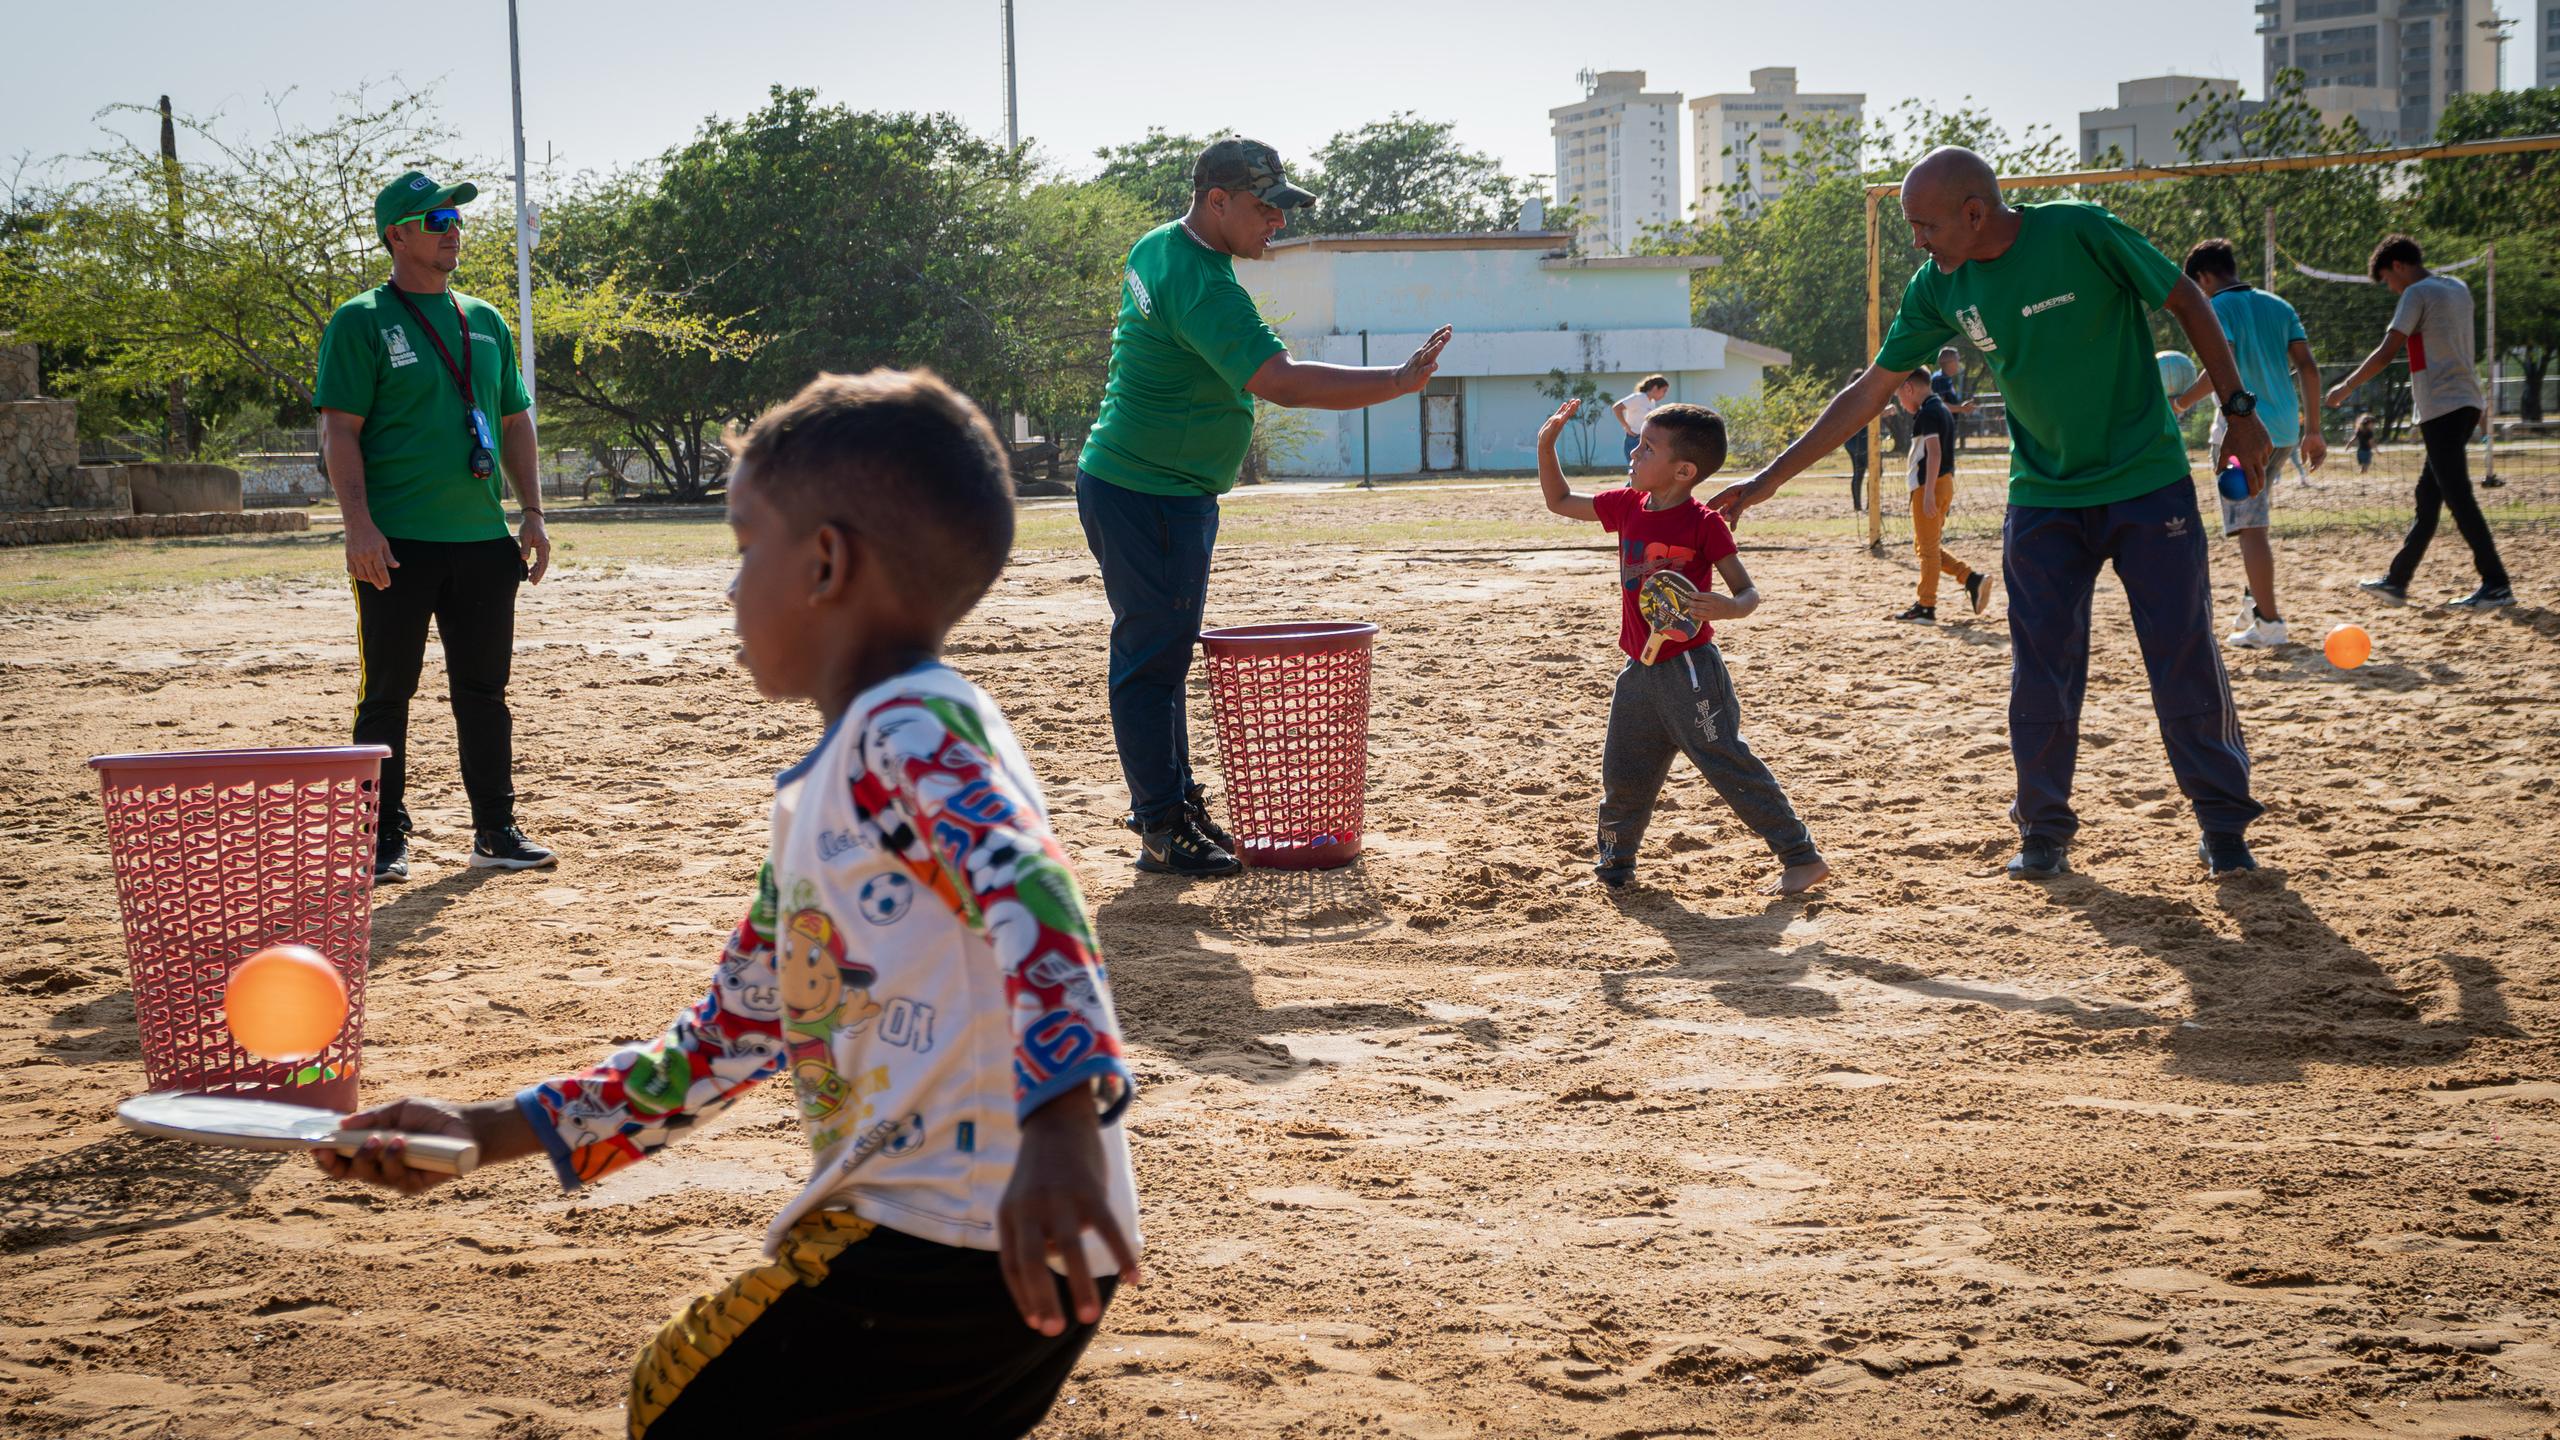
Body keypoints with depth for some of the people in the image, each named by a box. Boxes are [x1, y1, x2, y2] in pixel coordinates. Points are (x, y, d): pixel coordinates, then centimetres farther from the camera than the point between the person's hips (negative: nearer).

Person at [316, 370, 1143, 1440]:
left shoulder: (912, 730, -11)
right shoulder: (812, 808, 20)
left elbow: (1029, 899, -30)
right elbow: (725, 1038, 26)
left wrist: (1059, 1124, -46)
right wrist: (487, 1134, 24)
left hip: (987, 1240, -10)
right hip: (914, 1222, 10)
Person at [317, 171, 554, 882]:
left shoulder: (485, 322, 15)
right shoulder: (361, 322, -3)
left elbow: (515, 423, 19)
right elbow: (339, 429, -9)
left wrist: (532, 513, 9)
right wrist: (359, 525, -19)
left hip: (483, 539, 5)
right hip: (398, 544, -5)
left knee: (484, 689, 9)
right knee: (387, 693, 0)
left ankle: (496, 830, 17)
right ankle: (384, 839, 7)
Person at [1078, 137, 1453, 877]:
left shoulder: (1158, 247, 8)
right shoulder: (1201, 288, -25)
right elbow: (1281, 380, -34)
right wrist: (1398, 381, -33)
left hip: (1152, 490, 11)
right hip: (1146, 501, -11)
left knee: (1161, 653, 16)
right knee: (1152, 657, -6)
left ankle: (1173, 806, 25)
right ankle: (1163, 831, -2)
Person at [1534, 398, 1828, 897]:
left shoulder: (1703, 524, -13)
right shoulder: (1626, 507, 6)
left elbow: (1748, 590, -11)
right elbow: (1560, 501, 19)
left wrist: (1729, 607, -33)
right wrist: (1546, 445, 6)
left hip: (1690, 670, -7)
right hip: (1641, 672, 7)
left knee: (1729, 764, -8)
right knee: (1622, 774, 14)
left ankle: (1802, 858, -2)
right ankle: (1614, 865, 33)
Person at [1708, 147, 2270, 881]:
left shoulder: (2081, 233, -18)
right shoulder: (1940, 288, -5)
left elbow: (2186, 300, -5)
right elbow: (1868, 391, 2)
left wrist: (2238, 409, -4)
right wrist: (1770, 477, 1)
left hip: (2149, 482, -3)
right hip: (2044, 497, 4)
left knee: (2185, 657, 1)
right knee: (2039, 670, 1)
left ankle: (2224, 824, 15)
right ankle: (2044, 832, 15)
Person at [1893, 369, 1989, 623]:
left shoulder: (1928, 412, -14)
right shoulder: (1942, 409, 17)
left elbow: (1934, 452, -22)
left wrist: (1928, 493, -26)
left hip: (1929, 484, -10)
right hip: (1945, 482, 10)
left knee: (1927, 548, -2)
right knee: (1926, 546, 15)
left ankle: (1926, 607, 3)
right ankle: (1972, 578, 6)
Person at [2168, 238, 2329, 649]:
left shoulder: (2216, 309, -3)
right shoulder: (2279, 307, 17)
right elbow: (2308, 366, 10)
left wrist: (2183, 402, -7)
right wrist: (2313, 430, 12)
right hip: (2284, 429, 7)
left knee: (2249, 527, -8)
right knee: (2254, 519, 25)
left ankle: (2268, 623, -14)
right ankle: (2254, 601, 24)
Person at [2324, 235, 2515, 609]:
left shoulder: (2417, 294, -8)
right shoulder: (2459, 289, 17)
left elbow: (2386, 353, -12)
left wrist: (2346, 387, -3)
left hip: (2442, 408, -9)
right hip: (2466, 404, 9)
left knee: (2457, 498, -9)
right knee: (2428, 497, 13)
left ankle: (2496, 585, -12)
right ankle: (2398, 579, 19)